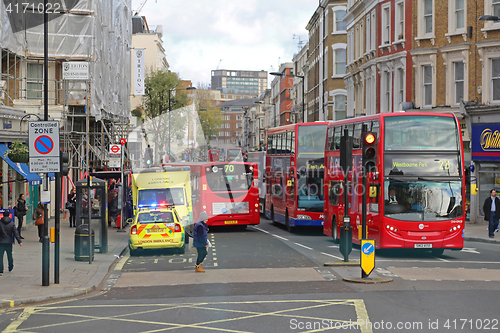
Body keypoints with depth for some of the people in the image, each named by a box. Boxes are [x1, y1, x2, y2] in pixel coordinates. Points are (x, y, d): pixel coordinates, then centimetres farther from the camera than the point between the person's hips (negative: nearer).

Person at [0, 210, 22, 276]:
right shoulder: (12, 223, -2)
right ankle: (10, 268, 34)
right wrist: (19, 241, -5)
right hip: (9, 242, 2)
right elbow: (16, 233, -6)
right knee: (9, 255, 19)